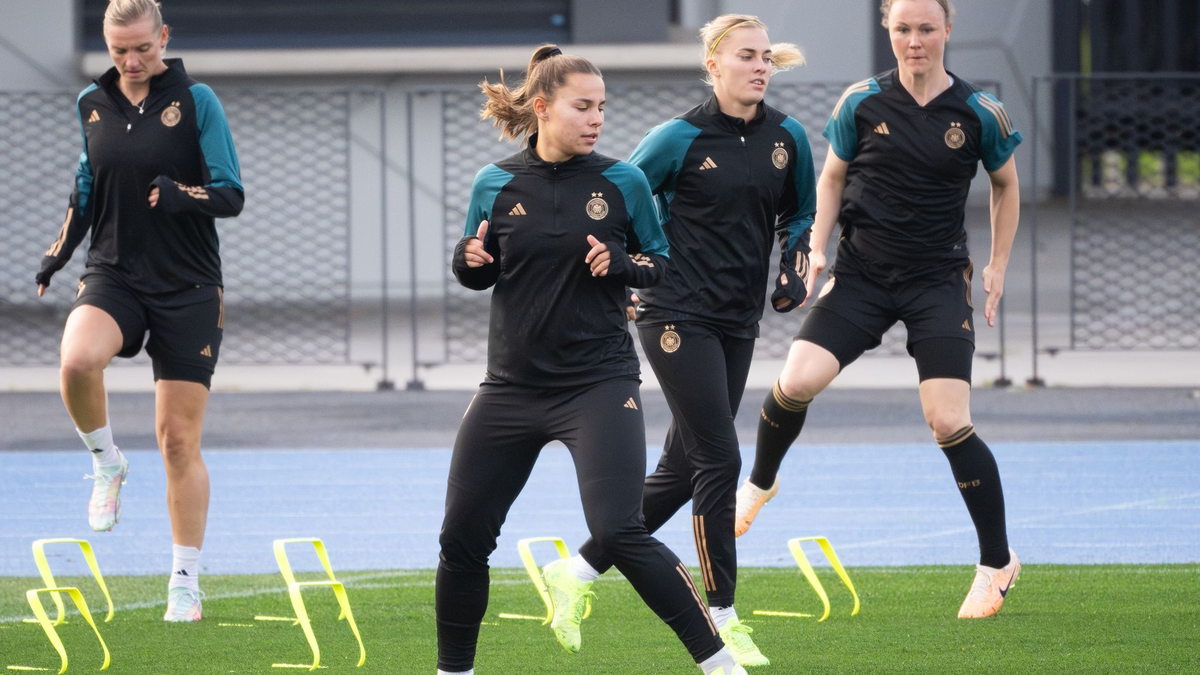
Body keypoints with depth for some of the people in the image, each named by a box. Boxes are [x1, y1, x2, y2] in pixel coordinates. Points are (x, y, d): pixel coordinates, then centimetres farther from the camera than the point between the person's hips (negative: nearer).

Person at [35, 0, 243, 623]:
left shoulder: (196, 101, -4)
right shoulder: (92, 104, 7)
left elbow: (231, 196, -5)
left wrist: (181, 194, -24)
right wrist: (56, 254, 8)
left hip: (188, 288, -2)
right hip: (113, 274, 2)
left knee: (178, 439, -1)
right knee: (76, 360, -32)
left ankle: (185, 582, 11)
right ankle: (106, 464, -3)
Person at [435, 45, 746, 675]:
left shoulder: (622, 182, -3)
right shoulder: (495, 185, 0)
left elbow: (661, 262, 6)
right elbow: (478, 274, 11)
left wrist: (622, 264, -15)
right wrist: (469, 260, -12)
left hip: (599, 382, -3)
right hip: (512, 385, 3)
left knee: (619, 533, -18)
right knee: (462, 538, 5)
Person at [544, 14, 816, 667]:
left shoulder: (787, 137, 5)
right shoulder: (682, 137, -10)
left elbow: (799, 213, 20)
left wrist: (794, 268, 5)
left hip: (737, 323, 6)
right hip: (677, 315, -6)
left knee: (680, 472, 7)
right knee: (718, 460, -11)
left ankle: (578, 572, 21)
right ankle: (722, 616, -3)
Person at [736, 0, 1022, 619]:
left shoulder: (980, 114, -4)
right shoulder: (861, 103, -2)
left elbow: (1005, 186, 13)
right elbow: (832, 178, 11)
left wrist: (997, 266, 6)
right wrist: (816, 248, -2)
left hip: (938, 282, -1)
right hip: (861, 273, 1)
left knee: (949, 423, -12)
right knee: (796, 383, -18)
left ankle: (997, 563, 4)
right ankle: (759, 482, 14)